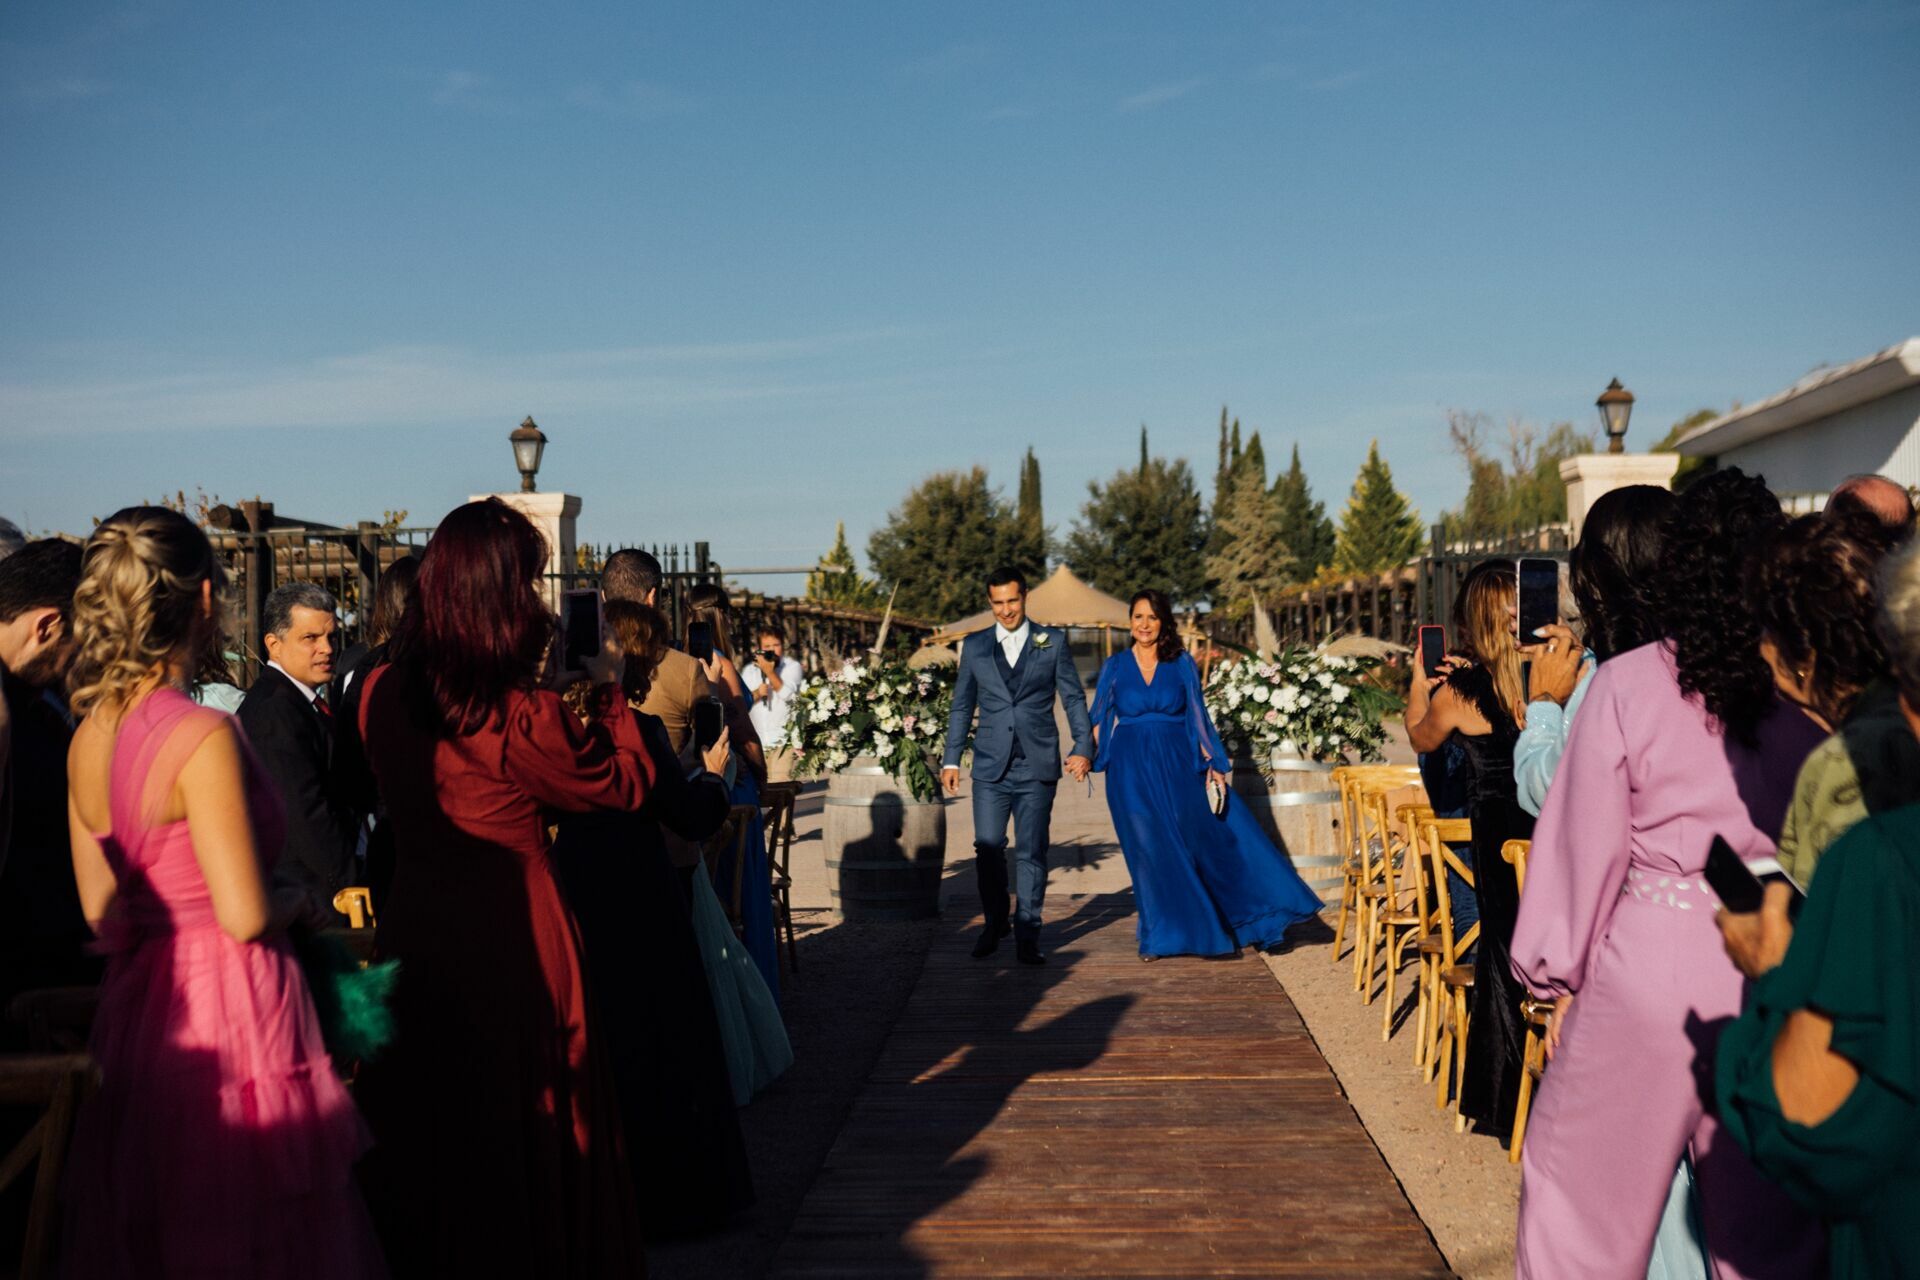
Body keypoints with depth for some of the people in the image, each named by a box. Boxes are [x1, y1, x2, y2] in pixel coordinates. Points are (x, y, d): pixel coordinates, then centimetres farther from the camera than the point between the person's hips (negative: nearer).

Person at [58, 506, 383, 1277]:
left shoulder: (88, 737, 4)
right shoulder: (204, 736, -19)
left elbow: (101, 907, 10)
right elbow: (246, 916, -20)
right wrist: (304, 901, -1)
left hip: (139, 1008, 8)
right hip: (230, 1014, -8)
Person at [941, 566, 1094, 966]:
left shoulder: (1052, 642, 5)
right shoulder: (974, 646, 9)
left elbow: (1074, 698, 5)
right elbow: (962, 706, 12)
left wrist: (1083, 747, -5)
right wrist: (951, 759, 8)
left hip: (1037, 767, -1)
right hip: (991, 767, 1)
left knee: (1031, 853, 2)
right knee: (987, 847, -1)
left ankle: (1027, 936, 10)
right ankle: (995, 923, 19)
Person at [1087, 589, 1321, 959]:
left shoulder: (1182, 664, 4)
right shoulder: (1115, 667, 5)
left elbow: (1198, 717, 4)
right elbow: (1098, 720, 7)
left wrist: (1214, 763, -3)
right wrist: (1090, 754, -7)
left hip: (1178, 768, 0)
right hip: (1132, 772, 0)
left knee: (1209, 840, 0)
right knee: (1148, 850, 0)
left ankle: (1246, 925, 14)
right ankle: (1159, 936, 13)